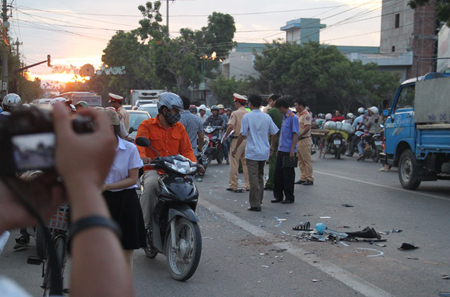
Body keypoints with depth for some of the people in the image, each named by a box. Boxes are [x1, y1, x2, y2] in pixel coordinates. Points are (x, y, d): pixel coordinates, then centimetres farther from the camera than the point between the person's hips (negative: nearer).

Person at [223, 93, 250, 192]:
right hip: (247, 140, 5)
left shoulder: (235, 113, -9)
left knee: (234, 164, 1)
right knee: (246, 163, 12)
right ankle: (248, 185, 15)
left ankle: (233, 185, 4)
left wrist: (225, 136, -6)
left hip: (237, 140, -5)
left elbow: (230, 126, -19)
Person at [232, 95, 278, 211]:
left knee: (253, 178, -5)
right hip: (264, 152, 5)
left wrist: (236, 148, 0)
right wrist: (272, 146, 24)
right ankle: (259, 200, 28)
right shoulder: (267, 117, 5)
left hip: (252, 152, -5)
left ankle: (255, 204, -8)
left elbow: (242, 135, -10)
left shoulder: (247, 117, -9)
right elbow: (274, 133, 9)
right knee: (260, 176, 19)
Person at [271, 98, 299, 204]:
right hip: (281, 150, 8)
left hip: (289, 151, -8)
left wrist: (292, 150, -19)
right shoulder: (284, 117, 14)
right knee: (278, 173, 10)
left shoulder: (293, 117, -12)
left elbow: (295, 134, -15)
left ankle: (289, 197, 10)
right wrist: (275, 147, 20)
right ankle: (278, 195, 20)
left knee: (288, 175, 0)